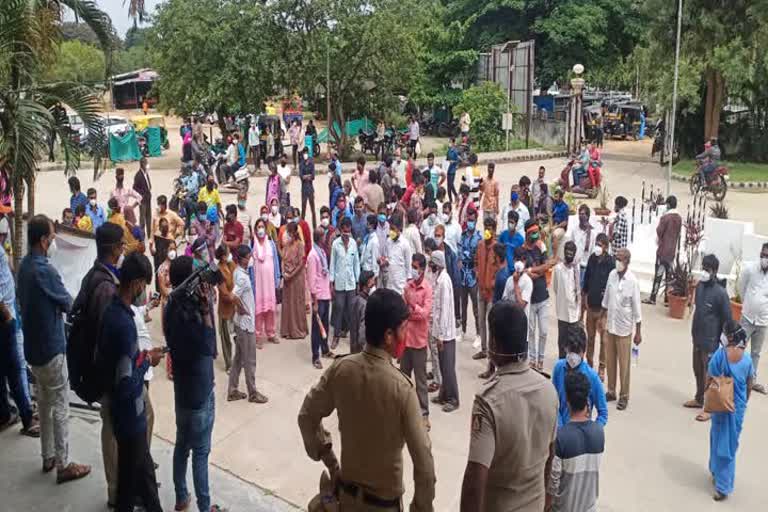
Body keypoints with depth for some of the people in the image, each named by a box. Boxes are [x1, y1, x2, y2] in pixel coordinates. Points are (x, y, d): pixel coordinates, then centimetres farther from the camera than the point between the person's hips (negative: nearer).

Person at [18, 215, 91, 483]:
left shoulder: (24, 266, 5)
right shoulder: (44, 270, -23)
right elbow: (68, 304, -11)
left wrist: (56, 303, 3)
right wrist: (69, 301, 9)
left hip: (33, 346, 9)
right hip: (51, 347, -9)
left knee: (44, 403, 18)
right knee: (60, 408, 1)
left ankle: (48, 456, 29)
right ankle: (63, 465, 8)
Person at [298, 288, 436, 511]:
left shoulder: (340, 368, -14)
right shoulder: (401, 387, -26)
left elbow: (307, 417, -2)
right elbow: (423, 461, -23)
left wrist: (329, 462, 9)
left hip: (347, 492, 4)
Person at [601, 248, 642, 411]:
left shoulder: (633, 281, -17)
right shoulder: (612, 274, -1)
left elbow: (636, 308, -12)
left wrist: (638, 332, -10)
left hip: (624, 328, -5)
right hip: (610, 325, 5)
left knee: (623, 364, 4)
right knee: (610, 361, 14)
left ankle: (624, 396, 17)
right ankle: (611, 391, 28)